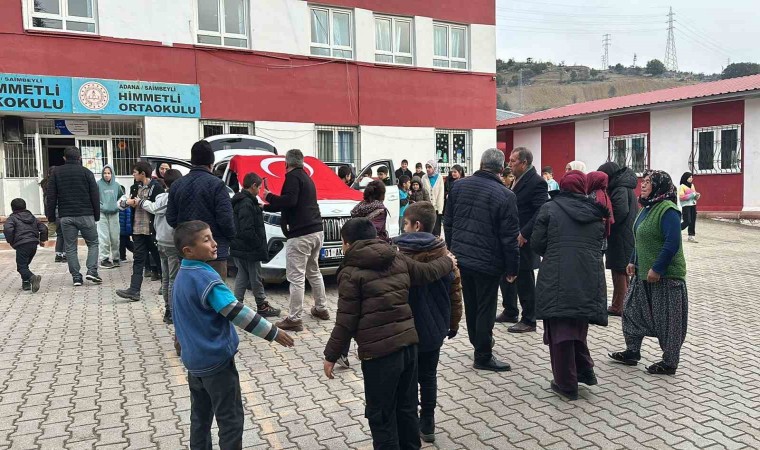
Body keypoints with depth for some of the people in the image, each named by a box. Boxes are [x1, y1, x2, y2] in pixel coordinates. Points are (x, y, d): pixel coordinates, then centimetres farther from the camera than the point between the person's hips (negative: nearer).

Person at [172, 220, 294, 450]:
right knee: (231, 419, 4)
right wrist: (273, 333, -21)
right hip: (216, 360, -9)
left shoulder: (182, 275, 5)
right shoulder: (205, 277, -24)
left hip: (194, 358, 9)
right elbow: (236, 312, -27)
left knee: (200, 416, 20)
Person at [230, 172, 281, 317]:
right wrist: (260, 246, -17)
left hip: (239, 248, 10)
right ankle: (262, 306, 14)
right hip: (248, 250, -10)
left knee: (242, 277, 14)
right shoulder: (247, 204, -19)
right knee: (256, 278, 2)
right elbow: (247, 230, -24)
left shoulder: (239, 201, 13)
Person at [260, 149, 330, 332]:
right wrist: (266, 207, 33)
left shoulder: (293, 177, -7)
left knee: (296, 277, -7)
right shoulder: (306, 177, 23)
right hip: (317, 232, 10)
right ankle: (321, 309, 30)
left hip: (300, 235, -10)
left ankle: (294, 319, -5)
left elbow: (289, 201, -21)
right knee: (314, 272, 21)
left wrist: (269, 197, -5)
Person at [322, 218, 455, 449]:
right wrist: (449, 262, 43)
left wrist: (331, 355, 0)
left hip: (379, 352, -7)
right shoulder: (399, 259, 9)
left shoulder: (351, 273, -7)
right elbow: (429, 272, 22)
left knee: (381, 415, 7)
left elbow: (346, 321, -10)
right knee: (407, 407, 21)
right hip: (408, 343, 7)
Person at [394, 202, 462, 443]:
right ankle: (427, 425, 29)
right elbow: (455, 291, 1)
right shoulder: (444, 254, -4)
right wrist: (454, 323, 14)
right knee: (428, 376, 18)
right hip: (434, 328, 4)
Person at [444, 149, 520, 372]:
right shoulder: (505, 195, -15)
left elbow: (448, 222, 8)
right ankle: (483, 357, 16)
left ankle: (477, 341, 42)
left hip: (460, 257, 6)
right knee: (485, 308, 6)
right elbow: (509, 237, -14)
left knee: (471, 303, 22)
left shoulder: (459, 186, 1)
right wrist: (512, 268, -4)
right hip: (487, 262, -6)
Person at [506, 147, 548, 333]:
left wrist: (524, 234, -23)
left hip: (524, 241, -8)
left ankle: (528, 321, 14)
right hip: (512, 239, 8)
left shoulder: (536, 182, -15)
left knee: (525, 281, 2)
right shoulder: (518, 180, 12)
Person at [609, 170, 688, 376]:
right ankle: (632, 352, 29)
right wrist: (633, 261, 14)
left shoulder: (667, 210, -19)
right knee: (633, 311, 15)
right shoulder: (647, 208, 10)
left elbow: (672, 243, -25)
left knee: (667, 320, 4)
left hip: (665, 276, -10)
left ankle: (670, 363, 18)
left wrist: (657, 269, -24)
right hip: (644, 274, 10)